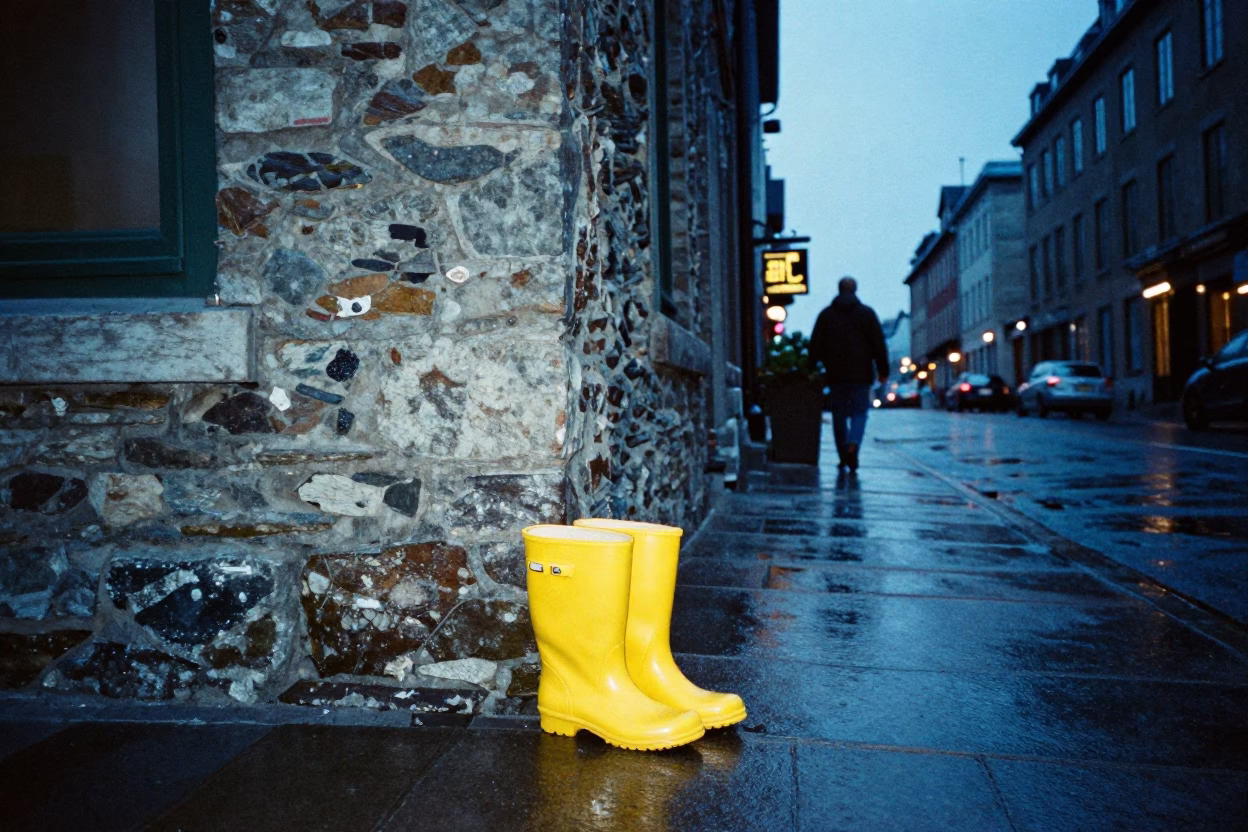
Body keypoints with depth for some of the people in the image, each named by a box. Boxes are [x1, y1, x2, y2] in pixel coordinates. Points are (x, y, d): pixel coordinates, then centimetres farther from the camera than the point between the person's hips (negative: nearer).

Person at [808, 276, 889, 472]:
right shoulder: (867, 313, 3)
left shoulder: (826, 314, 6)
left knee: (839, 415, 9)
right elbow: (879, 344, 0)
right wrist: (883, 370, 5)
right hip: (861, 374, -1)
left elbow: (815, 346, 4)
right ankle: (853, 443, -22)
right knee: (859, 412, 5)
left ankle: (844, 457, 11)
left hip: (835, 375, 1)